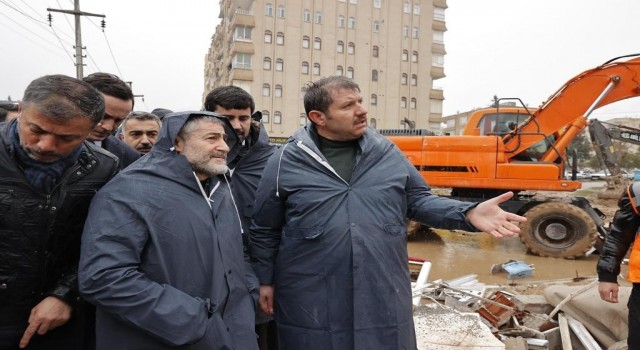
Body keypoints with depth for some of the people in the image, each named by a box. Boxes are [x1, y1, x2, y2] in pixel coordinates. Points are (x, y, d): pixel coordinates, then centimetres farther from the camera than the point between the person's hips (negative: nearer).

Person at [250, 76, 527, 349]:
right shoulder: (286, 162, -5)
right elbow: (265, 230, 4)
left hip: (385, 299, 3)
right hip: (312, 304, -2)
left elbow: (419, 200, 6)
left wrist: (468, 214, -9)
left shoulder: (386, 153, 3)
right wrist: (265, 281, 8)